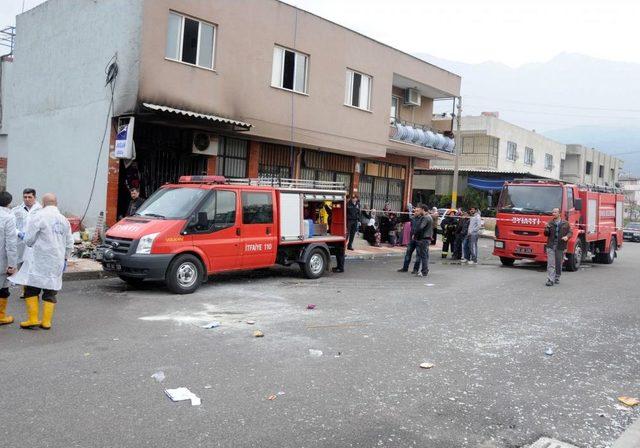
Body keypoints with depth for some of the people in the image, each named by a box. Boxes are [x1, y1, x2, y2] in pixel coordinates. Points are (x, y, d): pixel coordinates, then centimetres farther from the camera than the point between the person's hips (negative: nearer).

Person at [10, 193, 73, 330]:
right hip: (56, 262, 5)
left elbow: (28, 240, -9)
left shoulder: (38, 217, -9)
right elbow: (69, 244, 14)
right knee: (50, 291, 8)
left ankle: (33, 319, 4)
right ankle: (46, 321, 10)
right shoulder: (64, 220, 10)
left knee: (31, 289, 6)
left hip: (39, 261, -5)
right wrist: (64, 258, 25)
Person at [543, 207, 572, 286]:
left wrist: (567, 236, -14)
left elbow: (570, 232, 8)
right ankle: (550, 280, -11)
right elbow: (546, 234, 10)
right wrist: (546, 229, -12)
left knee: (559, 264, 10)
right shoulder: (550, 223, 7)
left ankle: (557, 278, 26)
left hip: (561, 246, 0)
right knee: (551, 264, -8)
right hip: (551, 246, 0)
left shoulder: (565, 223, 5)